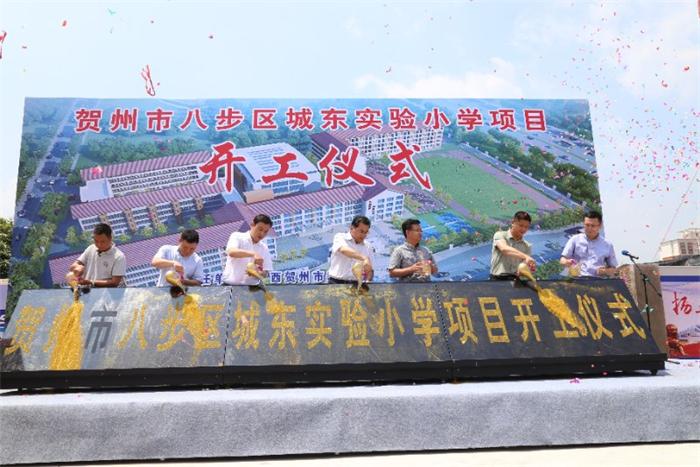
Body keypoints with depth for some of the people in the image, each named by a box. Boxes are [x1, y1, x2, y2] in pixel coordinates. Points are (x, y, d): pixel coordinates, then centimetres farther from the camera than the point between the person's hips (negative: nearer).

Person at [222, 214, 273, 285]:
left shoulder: (264, 248, 10)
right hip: (230, 285, -3)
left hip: (250, 287, 4)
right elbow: (231, 252, -22)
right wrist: (253, 254, -35)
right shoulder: (237, 236, -1)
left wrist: (260, 273, -16)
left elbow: (265, 271, 9)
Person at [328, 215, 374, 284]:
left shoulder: (367, 247, 11)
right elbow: (344, 250, -24)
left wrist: (367, 280, -7)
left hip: (356, 284, 3)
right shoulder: (340, 237, -1)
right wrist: (364, 258, -37)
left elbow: (369, 271, 15)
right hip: (336, 282, -3)